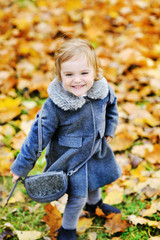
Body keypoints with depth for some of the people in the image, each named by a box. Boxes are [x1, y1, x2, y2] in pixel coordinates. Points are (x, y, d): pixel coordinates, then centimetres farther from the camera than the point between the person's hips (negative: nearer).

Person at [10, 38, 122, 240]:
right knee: (78, 196, 2)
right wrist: (21, 166, -15)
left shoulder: (102, 89, -19)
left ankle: (94, 203, 62)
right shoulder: (55, 105, -31)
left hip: (96, 149, 5)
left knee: (95, 179, 27)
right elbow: (38, 134, -21)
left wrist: (109, 131, 11)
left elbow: (111, 106, 6)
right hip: (69, 156, -5)